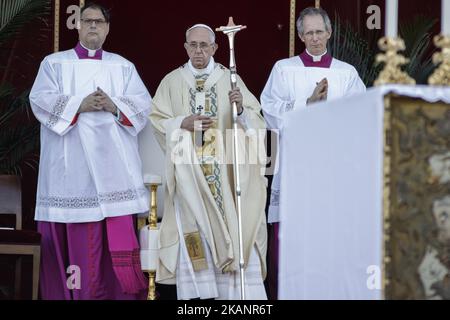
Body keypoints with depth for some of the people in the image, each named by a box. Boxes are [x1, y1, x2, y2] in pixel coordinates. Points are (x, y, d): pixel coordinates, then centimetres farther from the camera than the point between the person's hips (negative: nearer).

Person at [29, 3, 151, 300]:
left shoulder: (124, 66, 17)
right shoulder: (54, 63, 11)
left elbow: (143, 103, 6)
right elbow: (41, 99, -3)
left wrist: (113, 105, -13)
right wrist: (80, 105, -15)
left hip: (112, 162, 2)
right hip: (72, 163, -2)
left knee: (118, 230, -4)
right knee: (76, 235, -5)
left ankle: (122, 292, 1)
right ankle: (77, 291, 1)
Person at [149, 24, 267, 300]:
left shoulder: (230, 79, 6)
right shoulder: (172, 82, 7)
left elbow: (255, 121, 1)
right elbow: (157, 121, 5)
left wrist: (241, 108, -20)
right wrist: (183, 123, -11)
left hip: (224, 170, 0)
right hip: (189, 172, 0)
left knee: (231, 229, -6)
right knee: (194, 236, -4)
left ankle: (237, 291, -2)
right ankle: (196, 292, -1)